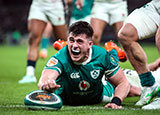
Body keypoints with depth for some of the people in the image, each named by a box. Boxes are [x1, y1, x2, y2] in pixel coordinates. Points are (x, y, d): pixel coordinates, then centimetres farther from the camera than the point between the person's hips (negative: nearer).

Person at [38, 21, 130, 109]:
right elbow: (44, 80, -58)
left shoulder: (103, 56, -32)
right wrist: (45, 84, -83)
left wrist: (116, 102, -41)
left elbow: (123, 83, -22)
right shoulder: (61, 58, -40)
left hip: (96, 98, 2)